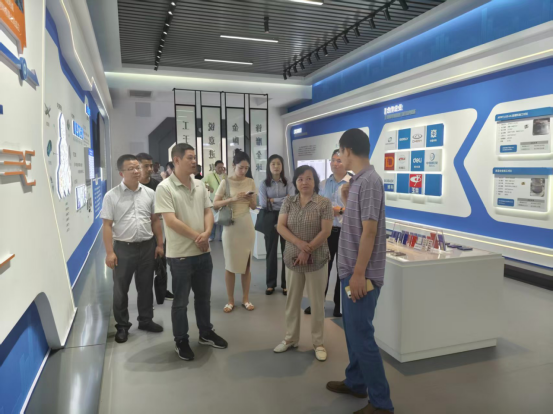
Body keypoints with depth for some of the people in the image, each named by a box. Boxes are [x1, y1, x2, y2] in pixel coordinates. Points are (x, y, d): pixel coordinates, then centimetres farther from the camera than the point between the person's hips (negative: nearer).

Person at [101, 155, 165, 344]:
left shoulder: (149, 193, 3)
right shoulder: (112, 196, -6)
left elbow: (155, 221, 8)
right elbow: (107, 225, -7)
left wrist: (159, 244, 6)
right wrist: (109, 252, -11)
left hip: (147, 246, 3)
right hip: (123, 248, -2)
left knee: (146, 286, 15)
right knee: (120, 289, 9)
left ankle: (145, 320, 32)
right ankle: (122, 326, 25)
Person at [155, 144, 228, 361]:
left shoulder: (200, 186, 6)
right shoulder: (165, 188, -14)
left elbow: (208, 212, 7)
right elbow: (171, 221, -19)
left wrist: (206, 233, -13)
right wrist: (197, 237, -14)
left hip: (203, 252, 6)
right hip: (180, 255, -6)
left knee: (203, 296, 19)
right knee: (181, 301, 9)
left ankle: (206, 333, 36)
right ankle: (181, 341, 25)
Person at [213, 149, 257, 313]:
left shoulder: (250, 182, 4)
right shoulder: (226, 182, -5)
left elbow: (254, 206, 10)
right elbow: (215, 205, -8)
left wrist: (250, 199, -11)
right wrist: (232, 199, -20)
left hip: (247, 226, 3)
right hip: (231, 226, -3)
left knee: (247, 263, 9)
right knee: (230, 264, 4)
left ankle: (246, 299, 22)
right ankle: (230, 300, 18)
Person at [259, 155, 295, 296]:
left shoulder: (288, 184, 4)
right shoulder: (264, 184, 4)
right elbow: (263, 204, -9)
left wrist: (273, 200, -10)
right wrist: (283, 200, -8)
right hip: (270, 219, 0)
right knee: (271, 252, 7)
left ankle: (286, 284, 17)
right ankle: (271, 284, 18)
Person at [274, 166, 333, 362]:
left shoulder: (324, 203, -6)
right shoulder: (288, 202, 4)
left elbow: (326, 231, -12)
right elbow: (281, 227, -4)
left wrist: (307, 251, -16)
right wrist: (300, 243, -18)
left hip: (317, 260, -3)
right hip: (292, 258, 3)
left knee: (317, 303, 7)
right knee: (292, 301, 14)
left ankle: (319, 342, 23)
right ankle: (290, 339, 30)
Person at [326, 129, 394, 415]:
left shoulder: (369, 181, -18)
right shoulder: (359, 180, 11)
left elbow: (369, 231, -23)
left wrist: (359, 273, -22)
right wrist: (346, 198, 10)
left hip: (362, 273, -10)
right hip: (352, 270, 10)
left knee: (362, 335, -1)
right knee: (353, 330, 20)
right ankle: (356, 382, 37)